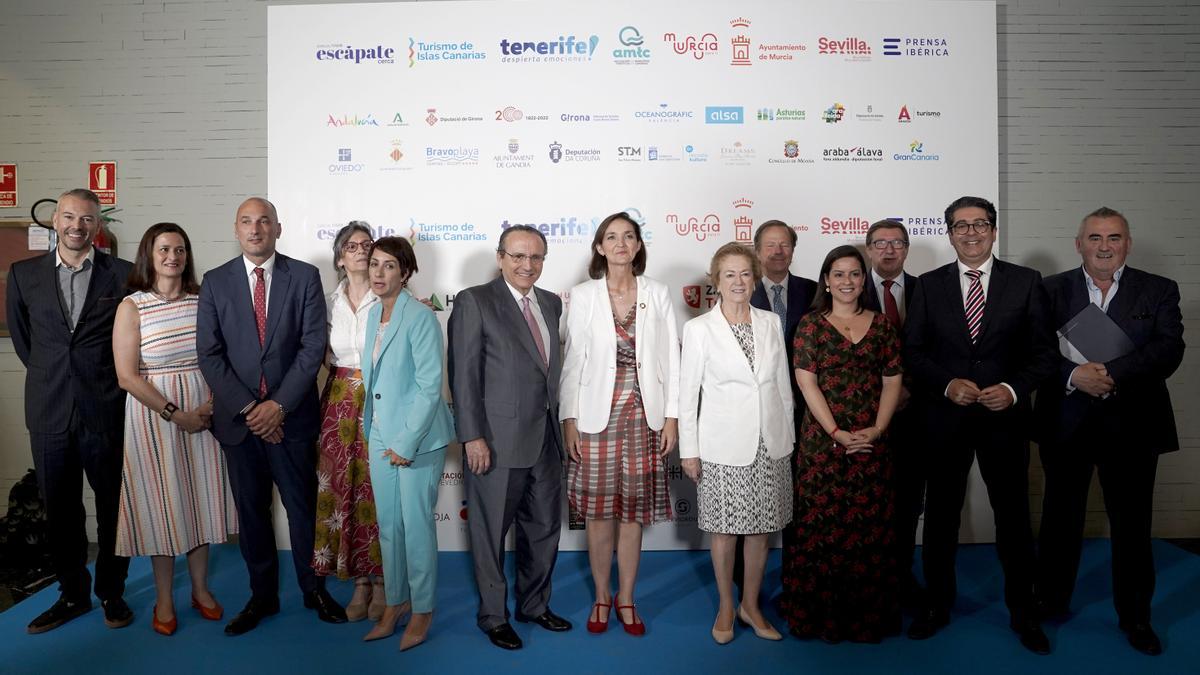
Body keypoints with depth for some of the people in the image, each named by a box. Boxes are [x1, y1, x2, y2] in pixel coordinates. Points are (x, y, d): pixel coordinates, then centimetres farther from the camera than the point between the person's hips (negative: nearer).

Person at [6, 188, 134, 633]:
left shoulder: (123, 274, -3)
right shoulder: (24, 274, 5)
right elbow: (21, 336, 16)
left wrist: (107, 379, 6)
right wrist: (49, 373, 13)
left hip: (106, 410, -2)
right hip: (49, 411, 2)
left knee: (112, 505, 8)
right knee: (60, 509, 12)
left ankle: (111, 593, 24)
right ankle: (72, 594, 27)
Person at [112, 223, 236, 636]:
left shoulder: (202, 299, 1)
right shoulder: (132, 307, -7)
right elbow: (127, 376, -10)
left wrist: (212, 403, -11)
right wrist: (175, 414, -15)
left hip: (204, 410, 3)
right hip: (154, 413, -3)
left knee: (200, 496, 11)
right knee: (161, 501, 7)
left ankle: (201, 589, 28)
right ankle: (164, 599, 24)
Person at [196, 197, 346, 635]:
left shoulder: (305, 277, -1)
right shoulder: (215, 282, 3)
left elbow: (313, 348, -7)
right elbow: (210, 354, -1)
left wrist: (278, 405, -13)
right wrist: (247, 408, -10)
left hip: (291, 415, -2)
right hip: (238, 416, 2)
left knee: (303, 505, 9)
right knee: (251, 510, 12)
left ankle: (314, 590, 26)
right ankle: (262, 595, 27)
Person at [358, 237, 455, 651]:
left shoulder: (420, 317, -15)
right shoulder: (374, 314, 8)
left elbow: (430, 385, -17)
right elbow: (373, 376, 14)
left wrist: (407, 443, -16)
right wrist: (372, 429, 8)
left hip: (418, 437, -7)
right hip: (381, 436, 7)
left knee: (416, 526, 4)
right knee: (388, 525, 15)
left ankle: (422, 610, 21)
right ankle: (395, 602, 31)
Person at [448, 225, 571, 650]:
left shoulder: (552, 304, 11)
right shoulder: (474, 302, -7)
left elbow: (554, 367, 13)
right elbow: (464, 374, -11)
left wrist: (560, 423, 10)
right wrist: (472, 436, -16)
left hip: (546, 439, 6)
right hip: (498, 440, -6)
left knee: (544, 528, 17)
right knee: (491, 532, 9)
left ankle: (534, 605, 36)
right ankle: (493, 616, 28)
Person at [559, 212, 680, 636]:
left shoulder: (658, 295, 4)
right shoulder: (583, 296, 2)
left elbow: (671, 358, 4)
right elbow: (572, 361, 0)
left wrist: (671, 416, -1)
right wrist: (570, 419, -4)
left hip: (644, 414, 1)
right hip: (597, 414, -1)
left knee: (633, 510, 8)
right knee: (599, 511, 6)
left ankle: (626, 598, 25)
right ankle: (602, 596, 25)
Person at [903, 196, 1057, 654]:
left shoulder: (1026, 282, 2)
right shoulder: (929, 285, 4)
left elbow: (1043, 350, 1)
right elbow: (913, 350, 1)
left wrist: (1015, 388, -15)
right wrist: (947, 384, -14)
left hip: (1005, 417, 0)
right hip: (944, 418, 1)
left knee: (1013, 515, 9)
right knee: (940, 514, 11)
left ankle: (1022, 611, 28)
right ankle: (937, 605, 27)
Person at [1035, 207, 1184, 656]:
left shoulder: (1159, 291, 3)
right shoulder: (1052, 290, 2)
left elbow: (1169, 349, -11)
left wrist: (1112, 374, -24)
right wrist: (1074, 375, -24)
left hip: (1132, 423, 0)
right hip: (1066, 423, 0)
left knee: (1133, 525, 9)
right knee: (1061, 517, 13)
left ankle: (1135, 617, 27)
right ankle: (1052, 600, 31)